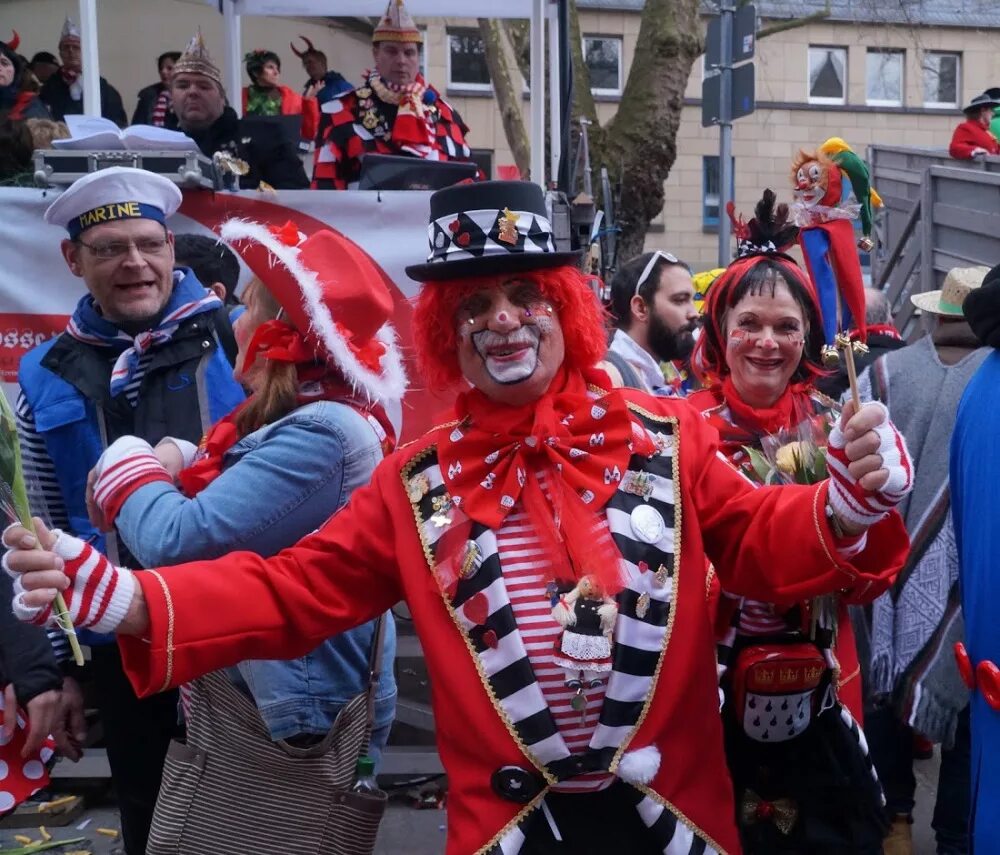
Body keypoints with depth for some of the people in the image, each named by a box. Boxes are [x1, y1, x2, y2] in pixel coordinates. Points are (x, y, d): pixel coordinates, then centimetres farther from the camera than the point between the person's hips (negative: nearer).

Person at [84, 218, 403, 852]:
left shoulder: (320, 434, -24)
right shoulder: (319, 418, 8)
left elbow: (176, 541, -26)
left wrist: (128, 463, -8)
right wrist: (175, 464, -8)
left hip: (288, 727, -9)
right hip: (242, 701, 9)